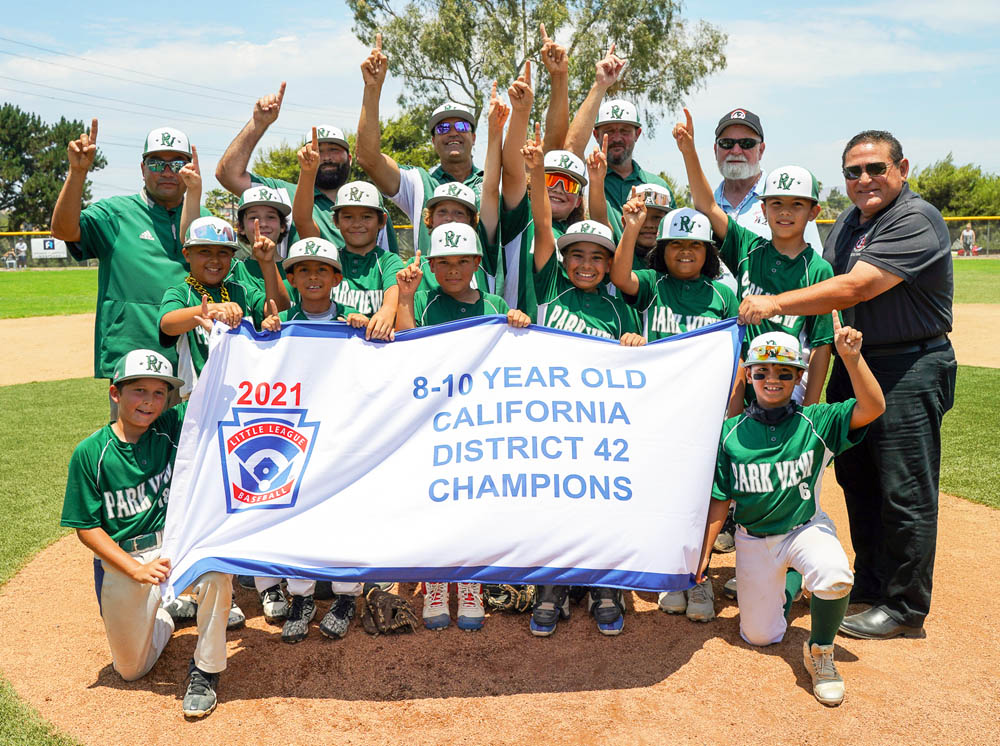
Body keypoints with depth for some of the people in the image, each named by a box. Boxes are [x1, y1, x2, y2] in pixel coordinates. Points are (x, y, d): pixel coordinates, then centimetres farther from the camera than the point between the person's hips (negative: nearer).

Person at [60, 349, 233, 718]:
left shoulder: (172, 427, -8)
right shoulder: (90, 453, -10)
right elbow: (87, 528, -6)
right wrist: (137, 569, -16)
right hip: (122, 559, 0)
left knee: (215, 571, -34)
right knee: (131, 669, 9)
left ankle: (204, 672, -11)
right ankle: (165, 611, 41)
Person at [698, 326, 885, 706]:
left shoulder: (815, 422, -9)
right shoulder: (731, 433, -7)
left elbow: (873, 408, -25)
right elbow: (719, 501, -2)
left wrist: (851, 357, -36)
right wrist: (703, 554, -4)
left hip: (806, 528, -1)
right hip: (754, 540, 2)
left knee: (835, 577, -35)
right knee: (759, 636, 7)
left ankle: (820, 651, -5)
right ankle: (788, 581, 39)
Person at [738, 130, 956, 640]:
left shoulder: (916, 220, -16)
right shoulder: (847, 224, 13)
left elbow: (853, 289, -25)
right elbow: (828, 289, 16)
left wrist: (776, 304, -23)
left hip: (908, 372, -9)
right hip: (853, 363, 9)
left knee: (904, 492, -2)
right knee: (856, 479, 16)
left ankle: (904, 609, 11)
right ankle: (869, 584, 32)